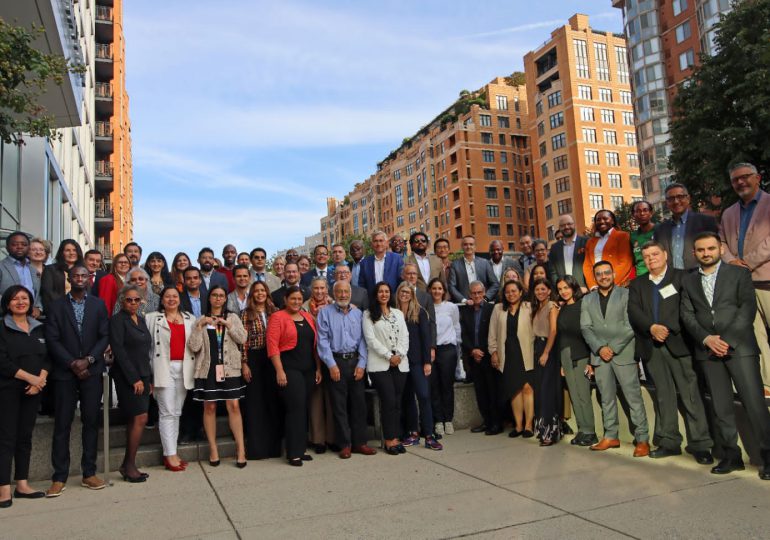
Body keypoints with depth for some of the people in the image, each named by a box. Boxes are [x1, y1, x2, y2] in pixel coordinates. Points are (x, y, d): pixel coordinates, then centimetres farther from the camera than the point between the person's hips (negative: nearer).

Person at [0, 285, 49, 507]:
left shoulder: (39, 328, 12)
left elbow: (47, 358, 8)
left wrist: (40, 380, -8)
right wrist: (30, 377, -15)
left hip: (33, 390, 5)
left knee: (26, 437, 9)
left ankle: (22, 485, 16)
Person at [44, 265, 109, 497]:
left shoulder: (99, 304, 7)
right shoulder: (56, 306, 5)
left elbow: (104, 336, 2)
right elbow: (52, 340, -2)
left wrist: (88, 360, -10)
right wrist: (73, 363, -10)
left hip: (92, 371, 1)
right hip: (65, 373, -1)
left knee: (91, 422, 4)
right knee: (62, 424, 1)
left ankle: (89, 473, 13)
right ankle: (59, 477, 9)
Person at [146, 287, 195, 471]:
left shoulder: (190, 319, 12)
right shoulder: (152, 318, 5)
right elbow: (147, 345, 0)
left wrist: (194, 370, 2)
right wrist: (149, 373, -7)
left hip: (184, 369, 3)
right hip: (164, 368, -3)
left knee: (177, 412, 8)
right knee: (167, 412, -5)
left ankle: (171, 452, 14)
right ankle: (170, 454, -1)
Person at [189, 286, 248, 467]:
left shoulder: (233, 317, 9)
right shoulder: (200, 320, 7)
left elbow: (242, 339, -4)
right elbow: (194, 347, -3)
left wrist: (227, 324, -11)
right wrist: (199, 326, -12)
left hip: (229, 369, 0)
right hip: (208, 369, 0)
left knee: (234, 405, -5)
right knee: (209, 407, 4)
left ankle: (240, 449, -1)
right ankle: (213, 449, 14)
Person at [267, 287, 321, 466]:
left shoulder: (308, 317, 13)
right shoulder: (277, 317, -4)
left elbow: (315, 344, 14)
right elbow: (272, 346, -11)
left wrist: (318, 368, 9)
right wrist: (279, 371, -16)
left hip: (308, 369, 6)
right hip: (289, 368, -6)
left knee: (303, 409, 9)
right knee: (295, 408, -6)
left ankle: (301, 449, 20)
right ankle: (293, 453, 5)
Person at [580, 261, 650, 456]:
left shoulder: (626, 294, 1)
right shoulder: (587, 300, 12)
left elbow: (630, 326, -7)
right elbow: (585, 328, 5)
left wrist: (613, 348, -12)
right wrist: (600, 348, -9)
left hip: (623, 354, -4)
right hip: (599, 355, 4)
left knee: (634, 397, -4)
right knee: (607, 398, 9)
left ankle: (642, 439, 3)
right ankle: (610, 436, 18)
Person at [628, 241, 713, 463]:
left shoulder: (681, 277, 6)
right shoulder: (637, 284, 16)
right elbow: (633, 311, 2)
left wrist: (668, 329, -13)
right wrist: (652, 327, -13)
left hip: (678, 342, -3)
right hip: (652, 347, 3)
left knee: (690, 394, -4)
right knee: (664, 395, 7)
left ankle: (700, 444, 2)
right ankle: (669, 442, 13)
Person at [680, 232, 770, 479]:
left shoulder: (739, 273, 6)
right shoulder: (689, 281, 14)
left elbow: (748, 307, -4)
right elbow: (687, 315, 7)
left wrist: (727, 338, -12)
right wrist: (706, 338, -9)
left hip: (739, 346, -3)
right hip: (708, 349, 3)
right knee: (721, 406, 5)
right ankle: (731, 456, 13)